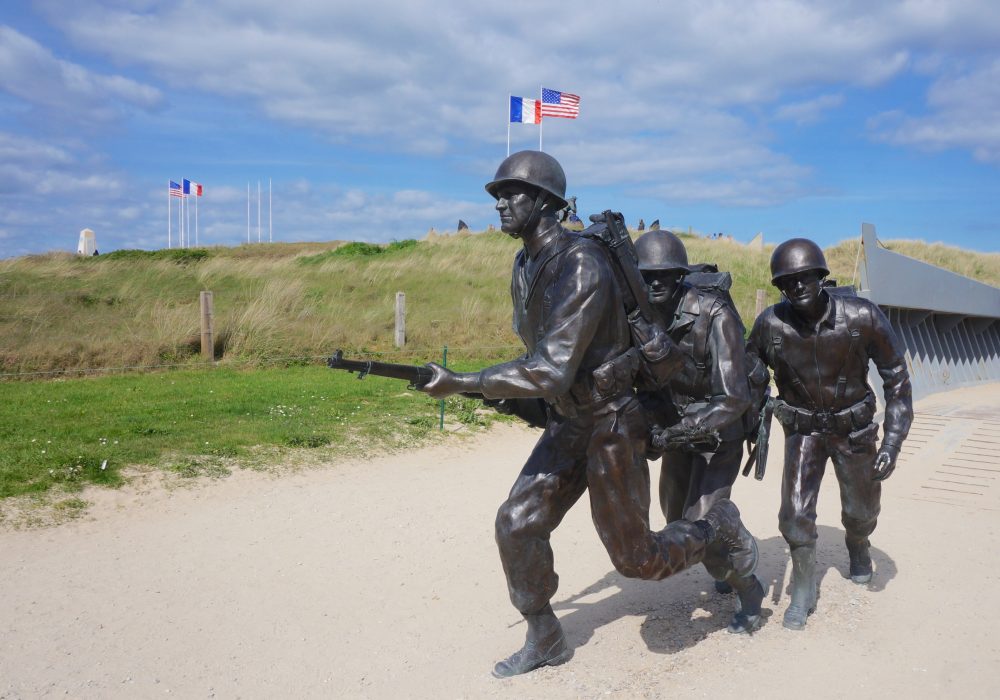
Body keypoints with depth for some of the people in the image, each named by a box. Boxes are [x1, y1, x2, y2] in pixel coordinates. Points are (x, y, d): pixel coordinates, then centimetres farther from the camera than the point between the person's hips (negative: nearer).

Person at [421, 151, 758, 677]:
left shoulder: (581, 265, -26)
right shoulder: (524, 267, 3)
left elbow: (552, 370, -32)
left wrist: (461, 383, -31)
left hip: (611, 423, -8)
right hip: (568, 421, 8)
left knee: (635, 559, 3)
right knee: (517, 524, 1)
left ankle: (719, 525, 29)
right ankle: (544, 641, 20)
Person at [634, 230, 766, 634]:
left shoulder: (715, 316, -29)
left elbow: (735, 397, -32)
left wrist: (689, 427, -43)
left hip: (719, 437, -6)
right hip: (676, 432, 6)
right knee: (677, 519, 21)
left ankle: (749, 592, 16)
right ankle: (729, 567, 51)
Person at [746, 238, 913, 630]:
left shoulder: (862, 318, -24)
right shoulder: (771, 325, -22)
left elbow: (896, 378, -13)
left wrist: (893, 442, -16)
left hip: (854, 428, 0)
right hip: (803, 430, 0)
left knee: (860, 511, 17)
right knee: (795, 512, -10)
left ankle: (857, 546, 53)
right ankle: (803, 593, 12)